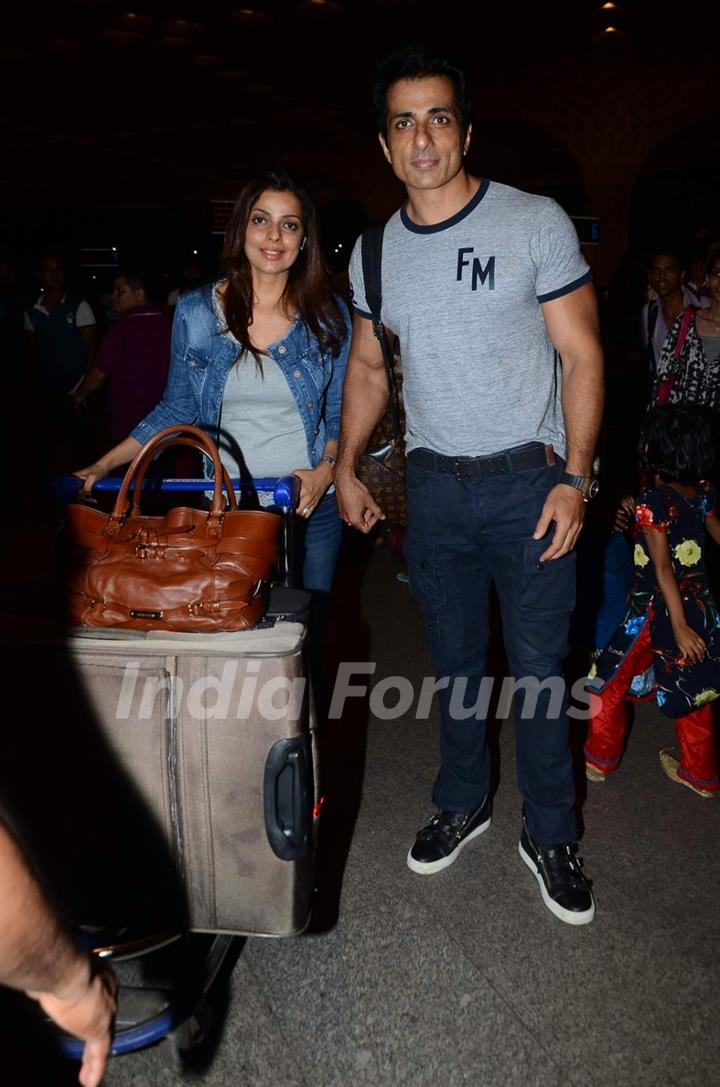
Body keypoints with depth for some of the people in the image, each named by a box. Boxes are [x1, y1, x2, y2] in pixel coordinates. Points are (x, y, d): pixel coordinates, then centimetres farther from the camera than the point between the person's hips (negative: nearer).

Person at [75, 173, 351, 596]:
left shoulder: (329, 314, -1)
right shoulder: (195, 312, -2)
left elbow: (341, 411, 5)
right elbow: (176, 410, 6)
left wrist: (327, 469, -13)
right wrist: (103, 466, -1)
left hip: (312, 504, 1)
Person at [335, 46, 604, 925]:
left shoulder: (536, 222, -6)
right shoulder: (375, 251, 7)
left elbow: (581, 355, -6)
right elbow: (367, 366, 18)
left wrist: (575, 478, -14)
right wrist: (346, 466, 12)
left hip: (527, 481, -3)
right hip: (433, 485, 4)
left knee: (539, 669, 3)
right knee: (454, 661, 14)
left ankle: (548, 835, 23)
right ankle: (462, 803, 34)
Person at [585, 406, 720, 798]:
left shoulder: (653, 503, -21)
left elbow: (663, 569, -22)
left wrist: (679, 626, -21)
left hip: (656, 610, -6)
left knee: (611, 682, 12)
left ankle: (601, 760, 27)